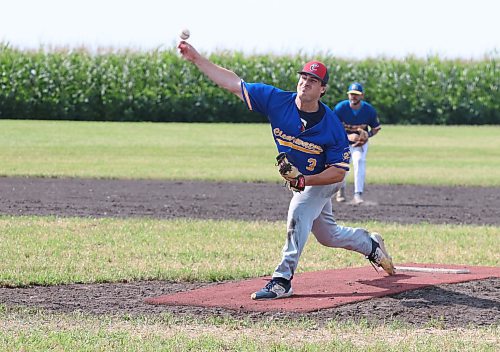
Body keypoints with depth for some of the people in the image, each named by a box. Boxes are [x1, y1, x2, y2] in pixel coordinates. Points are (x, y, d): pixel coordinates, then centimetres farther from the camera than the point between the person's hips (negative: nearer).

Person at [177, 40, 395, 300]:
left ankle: (282, 280, -33)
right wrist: (196, 58, -30)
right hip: (299, 181, 6)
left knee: (299, 213, -32)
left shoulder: (332, 126, -31)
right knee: (327, 235, 19)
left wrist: (303, 180, -38)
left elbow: (339, 172, -25)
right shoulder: (277, 101, -22)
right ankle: (370, 244, 49)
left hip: (323, 181, -6)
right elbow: (233, 83, -23)